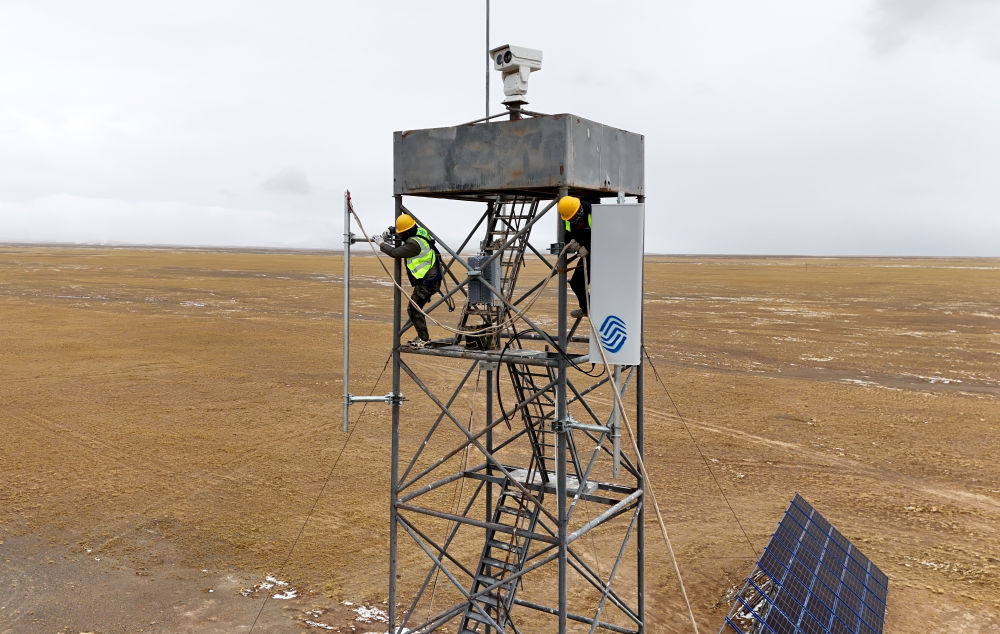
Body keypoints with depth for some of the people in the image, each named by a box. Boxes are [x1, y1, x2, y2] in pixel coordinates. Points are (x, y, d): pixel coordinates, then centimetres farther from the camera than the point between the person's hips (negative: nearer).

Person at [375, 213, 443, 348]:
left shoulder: (414, 244, -24)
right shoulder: (419, 231, 6)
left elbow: (396, 253, -21)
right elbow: (403, 226, 26)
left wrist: (382, 244, -6)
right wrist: (389, 231, 14)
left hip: (427, 282, -10)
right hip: (431, 279, 10)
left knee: (413, 309, -7)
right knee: (415, 308, 16)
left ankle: (424, 338, -3)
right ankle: (422, 337, 21)